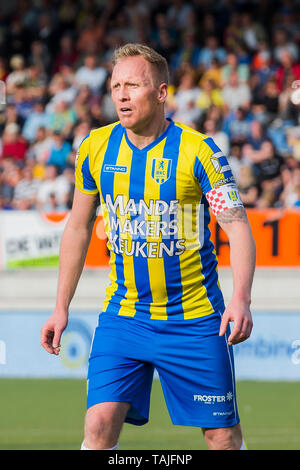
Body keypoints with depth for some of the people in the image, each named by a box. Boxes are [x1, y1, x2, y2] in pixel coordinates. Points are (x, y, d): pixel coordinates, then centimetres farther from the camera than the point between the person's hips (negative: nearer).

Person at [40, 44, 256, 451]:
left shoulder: (198, 150, -11)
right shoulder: (96, 148, 0)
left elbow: (238, 227, -11)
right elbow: (78, 228, 13)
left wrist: (241, 299, -26)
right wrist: (61, 308, 11)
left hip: (195, 319, -2)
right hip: (123, 317, 2)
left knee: (222, 435, 3)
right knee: (100, 424, -13)